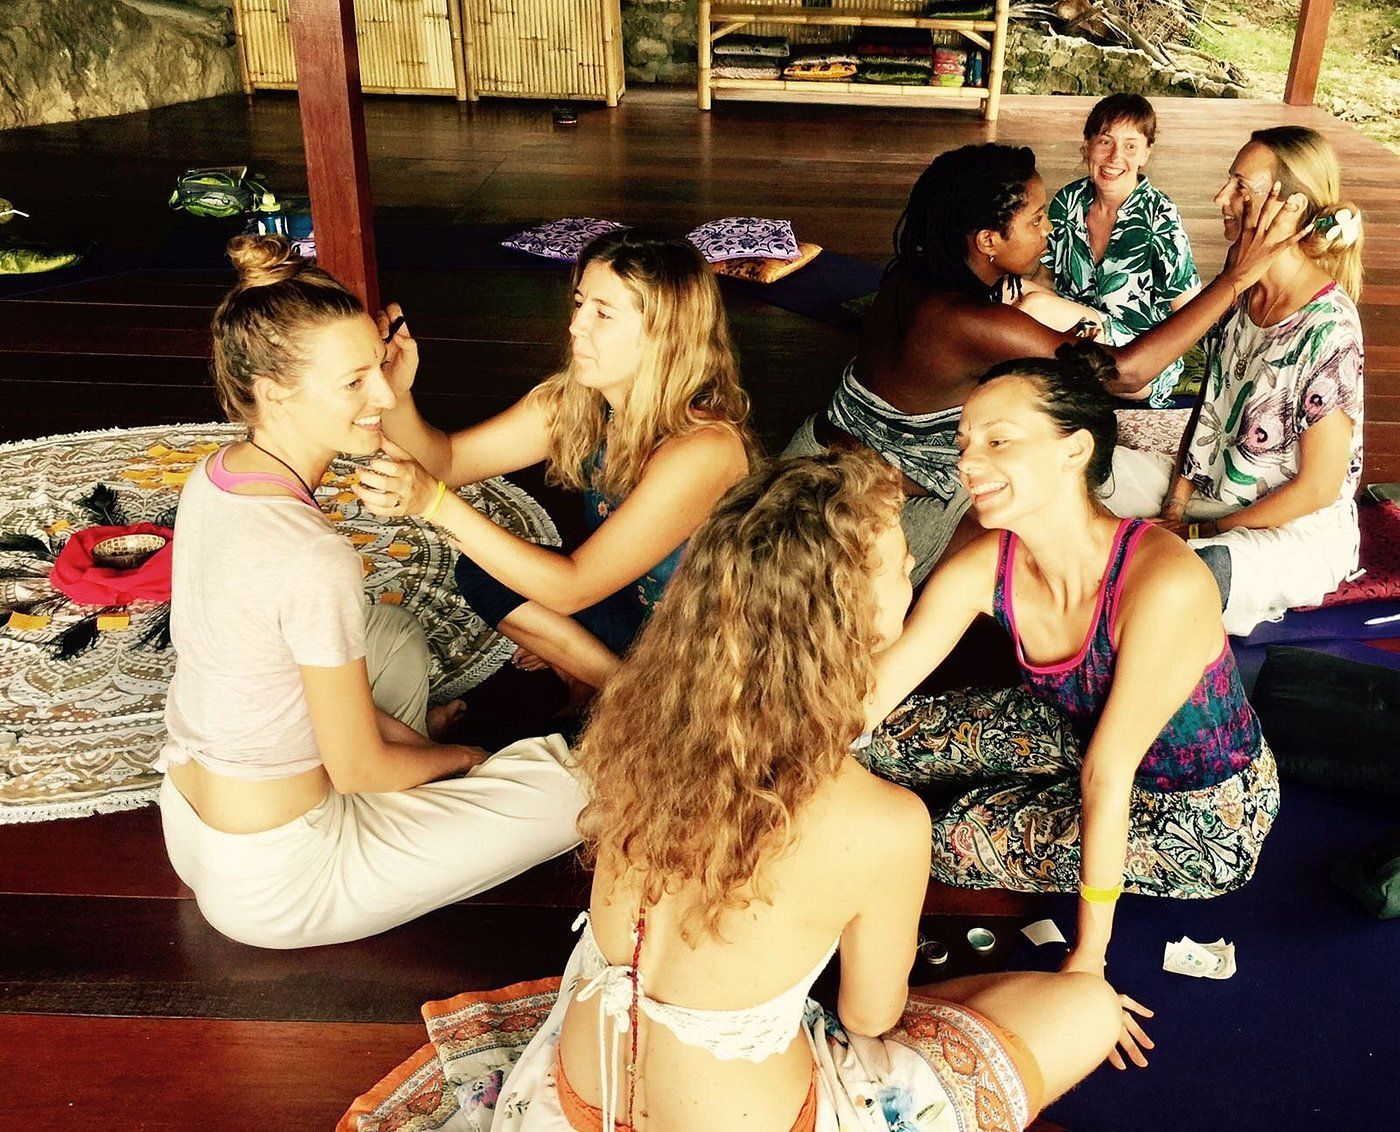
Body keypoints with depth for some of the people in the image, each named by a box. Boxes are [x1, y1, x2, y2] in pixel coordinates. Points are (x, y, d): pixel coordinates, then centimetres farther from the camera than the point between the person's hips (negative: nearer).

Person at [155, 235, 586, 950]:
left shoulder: (214, 477, -6)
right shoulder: (314, 561, -31)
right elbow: (357, 768, -20)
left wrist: (392, 730, 8)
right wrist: (460, 757, 0)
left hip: (188, 818, 8)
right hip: (267, 888, -8)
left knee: (395, 632, 25)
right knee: (569, 780, -8)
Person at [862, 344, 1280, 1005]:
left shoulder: (1164, 584, -37)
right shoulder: (983, 568, -19)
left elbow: (1107, 774, -31)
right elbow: (862, 704, -17)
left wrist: (1088, 956, -21)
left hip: (1208, 814, -5)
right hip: (1083, 733, 6)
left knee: (961, 838, -19)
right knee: (882, 738, -5)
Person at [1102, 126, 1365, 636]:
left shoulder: (1328, 331, -23)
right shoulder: (1238, 292, -1)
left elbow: (1317, 488, -19)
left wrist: (1199, 531, -14)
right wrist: (1175, 505, -4)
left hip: (1300, 530, -7)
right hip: (1207, 487, 8)